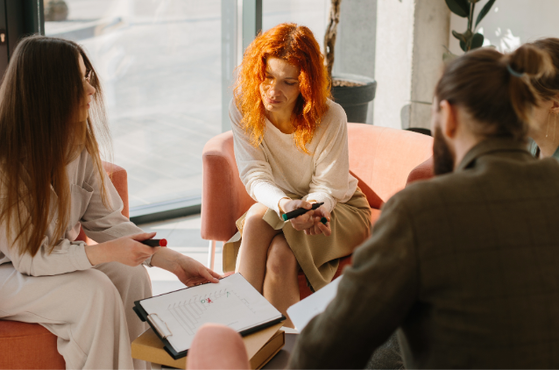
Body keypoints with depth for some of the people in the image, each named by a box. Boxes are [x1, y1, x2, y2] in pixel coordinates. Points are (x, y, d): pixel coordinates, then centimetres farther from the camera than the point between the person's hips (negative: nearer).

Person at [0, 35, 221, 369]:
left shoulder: (79, 142, -4)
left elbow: (105, 220, -2)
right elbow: (28, 256, -24)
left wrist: (172, 260, -10)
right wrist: (107, 252, -30)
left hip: (56, 256, 7)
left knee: (132, 275, -14)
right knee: (96, 292, -26)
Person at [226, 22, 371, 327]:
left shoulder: (331, 118, -22)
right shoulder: (242, 108, -14)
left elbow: (326, 188, -17)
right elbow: (254, 175, -21)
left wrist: (307, 209, -41)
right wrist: (285, 205, -42)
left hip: (339, 209, -3)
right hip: (277, 208, 3)